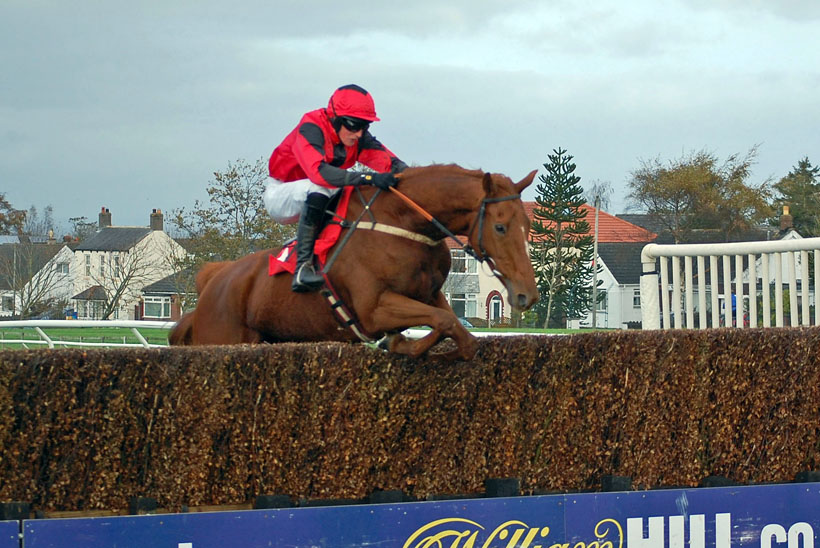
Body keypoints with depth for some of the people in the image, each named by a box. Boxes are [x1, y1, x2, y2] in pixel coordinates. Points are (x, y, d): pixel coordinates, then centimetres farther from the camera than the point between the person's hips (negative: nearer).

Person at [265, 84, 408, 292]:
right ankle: (303, 266, -37)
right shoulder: (311, 129, -29)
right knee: (318, 189, -37)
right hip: (279, 194, -7)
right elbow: (318, 171, -45)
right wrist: (368, 178, -54)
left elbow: (389, 162, -16)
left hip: (312, 198, 7)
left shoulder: (358, 138, -8)